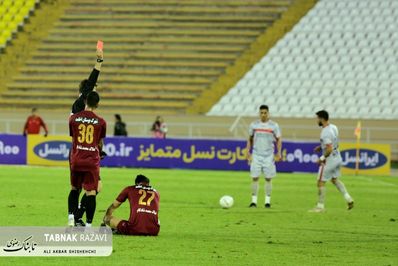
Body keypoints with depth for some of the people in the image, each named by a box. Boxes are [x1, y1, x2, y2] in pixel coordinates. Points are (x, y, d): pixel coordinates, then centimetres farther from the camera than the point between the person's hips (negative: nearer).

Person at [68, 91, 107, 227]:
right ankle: (88, 225, -7)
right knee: (91, 193, -2)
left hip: (76, 159, 2)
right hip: (92, 160, -2)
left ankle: (71, 217, 5)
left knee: (74, 189, 19)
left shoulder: (73, 118, 2)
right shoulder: (101, 122, -1)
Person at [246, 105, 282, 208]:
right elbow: (250, 139, 14)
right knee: (255, 178, -3)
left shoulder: (273, 125, 0)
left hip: (269, 156, -1)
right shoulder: (254, 125, 5)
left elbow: (279, 139, 4)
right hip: (256, 155, 1)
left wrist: (279, 153, -6)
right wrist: (248, 152, 6)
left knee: (268, 178, 1)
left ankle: (267, 201, 7)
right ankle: (254, 201, 1)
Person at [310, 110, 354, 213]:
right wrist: (321, 147, 14)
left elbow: (329, 149, -30)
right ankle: (348, 199, 19)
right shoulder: (333, 127, 3)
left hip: (329, 160, -9)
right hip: (337, 158, 9)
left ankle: (320, 206, 8)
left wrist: (322, 158, -16)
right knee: (334, 179, 25)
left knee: (321, 182, 2)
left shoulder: (325, 133, -25)